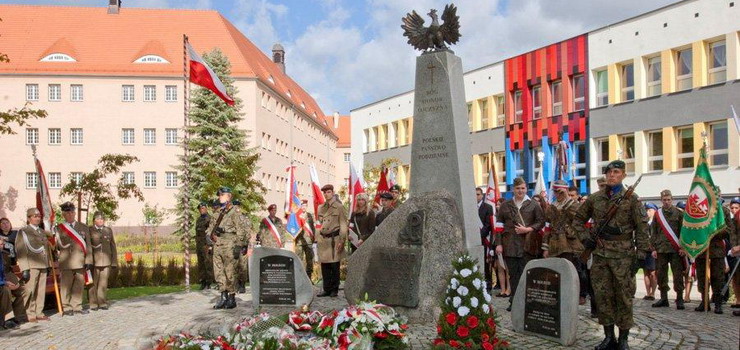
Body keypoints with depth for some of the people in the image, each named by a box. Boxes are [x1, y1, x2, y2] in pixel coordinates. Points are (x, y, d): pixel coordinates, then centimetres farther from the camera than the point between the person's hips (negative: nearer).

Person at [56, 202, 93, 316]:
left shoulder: (83, 227, 12)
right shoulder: (59, 228, 7)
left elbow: (88, 245, 9)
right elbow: (59, 244, 5)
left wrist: (88, 261, 3)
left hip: (81, 262, 2)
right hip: (66, 262, -2)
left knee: (79, 285, 6)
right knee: (66, 285, 1)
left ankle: (77, 306, 15)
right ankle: (66, 308, 9)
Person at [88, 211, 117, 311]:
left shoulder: (108, 230, 14)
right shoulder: (89, 231, 4)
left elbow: (113, 247, 15)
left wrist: (114, 261, 10)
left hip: (106, 261, 2)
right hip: (93, 261, -2)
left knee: (103, 283, 2)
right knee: (93, 283, 0)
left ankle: (103, 303, 8)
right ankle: (93, 304, 9)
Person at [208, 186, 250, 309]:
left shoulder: (235, 212, -5)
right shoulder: (217, 213, 17)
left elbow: (243, 229, -9)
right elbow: (210, 227, 23)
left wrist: (241, 246, -13)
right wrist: (213, 232, 0)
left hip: (229, 247, -7)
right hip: (217, 247, 7)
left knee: (230, 273, -3)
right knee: (219, 273, 9)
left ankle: (232, 298, 6)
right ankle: (223, 296, 18)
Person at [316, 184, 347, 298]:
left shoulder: (339, 207, -1)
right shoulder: (321, 208, 15)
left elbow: (343, 225, -4)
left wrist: (341, 240, -11)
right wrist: (319, 239, 15)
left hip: (334, 239, -5)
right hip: (323, 239, 5)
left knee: (334, 266, -2)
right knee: (324, 266, 6)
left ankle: (334, 290, 8)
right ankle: (327, 289, 14)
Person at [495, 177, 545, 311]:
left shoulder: (533, 205, 6)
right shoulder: (505, 205, 10)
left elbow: (541, 222, 4)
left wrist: (528, 229, -11)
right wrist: (498, 243, 0)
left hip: (527, 246, -2)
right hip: (510, 246, 2)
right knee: (513, 274, 6)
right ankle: (513, 301, 13)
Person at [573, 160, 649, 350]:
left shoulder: (632, 199, -1)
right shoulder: (595, 198, 9)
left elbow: (642, 228, -3)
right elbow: (578, 219, 19)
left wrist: (640, 255, -8)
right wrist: (585, 237, 5)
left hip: (623, 256, -3)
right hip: (600, 255, 4)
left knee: (623, 297, 3)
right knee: (602, 295, 7)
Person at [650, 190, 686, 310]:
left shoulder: (679, 213, 4)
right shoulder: (657, 214, 10)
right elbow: (653, 233, 10)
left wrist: (683, 247, -6)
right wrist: (653, 248, 4)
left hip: (676, 250, -2)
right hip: (661, 249, 2)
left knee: (678, 275, -1)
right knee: (661, 275, 5)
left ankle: (679, 299, 6)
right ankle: (663, 298, 14)